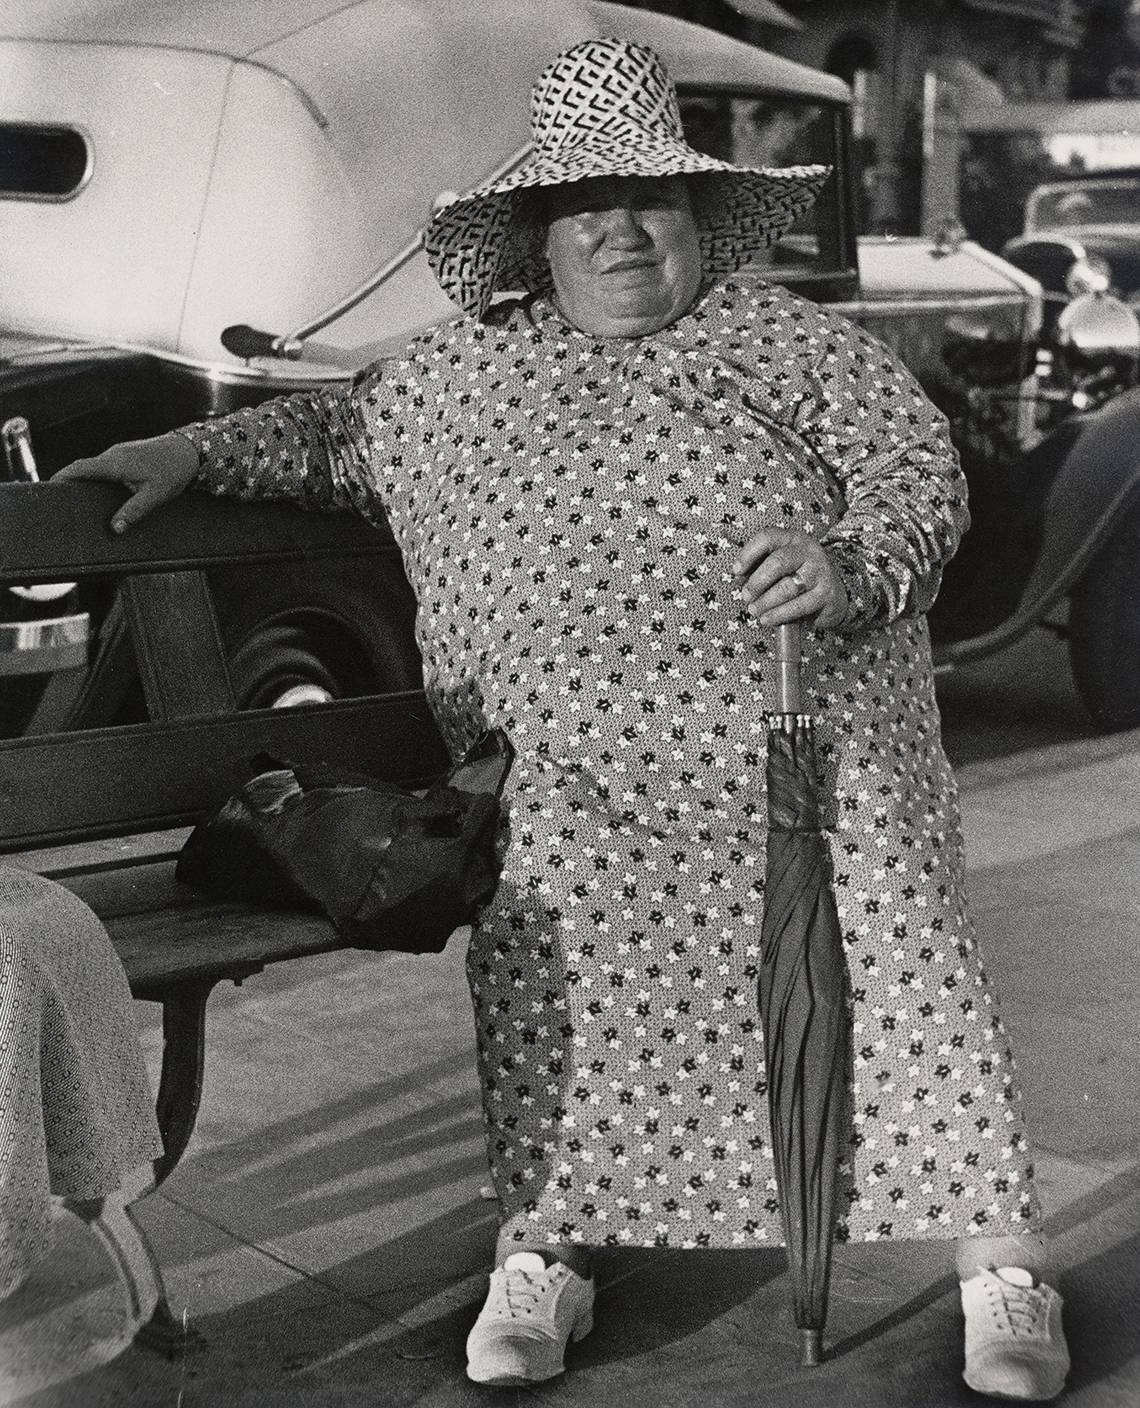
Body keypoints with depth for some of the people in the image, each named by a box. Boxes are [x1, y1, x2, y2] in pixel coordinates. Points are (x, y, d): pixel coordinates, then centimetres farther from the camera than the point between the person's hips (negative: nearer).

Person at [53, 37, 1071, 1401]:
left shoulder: (786, 339, 10)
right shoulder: (462, 369, 18)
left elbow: (918, 465, 2)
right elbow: (339, 427, 31)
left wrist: (855, 567, -19)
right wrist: (193, 448, 18)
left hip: (811, 723, -1)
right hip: (578, 765, 2)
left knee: (894, 943, -9)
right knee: (540, 938, -16)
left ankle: (1002, 1268, 2)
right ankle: (541, 1253, 2)